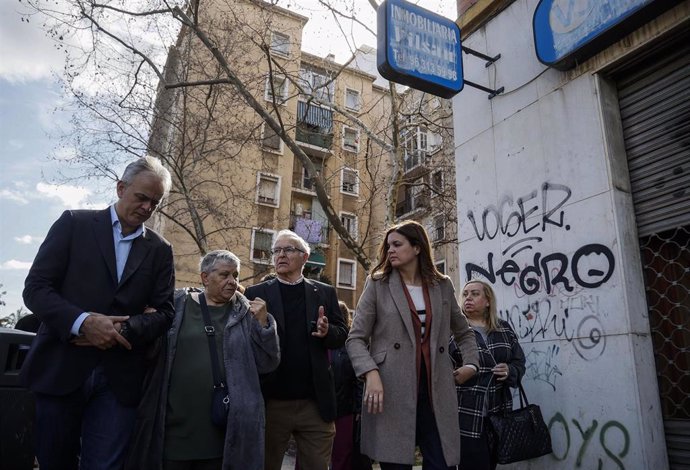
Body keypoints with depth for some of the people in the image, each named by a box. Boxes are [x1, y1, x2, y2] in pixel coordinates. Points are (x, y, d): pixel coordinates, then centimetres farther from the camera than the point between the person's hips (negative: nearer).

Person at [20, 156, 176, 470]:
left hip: (120, 378, 1)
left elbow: (164, 312, 3)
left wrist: (122, 330, -14)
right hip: (61, 369, 0)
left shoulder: (160, 249, 8)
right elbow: (35, 288, -3)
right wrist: (83, 322, -18)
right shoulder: (74, 223, 3)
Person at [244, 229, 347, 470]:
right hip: (271, 401, -1)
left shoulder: (324, 292, 7)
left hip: (315, 402, 1)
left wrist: (328, 332, -15)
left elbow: (342, 335, 6)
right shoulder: (256, 293, 3)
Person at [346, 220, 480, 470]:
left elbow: (464, 332, 25)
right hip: (391, 392, -2)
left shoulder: (442, 286, 11)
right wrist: (371, 373, -16)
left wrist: (471, 364, 8)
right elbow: (356, 338, -1)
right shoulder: (377, 284, 3)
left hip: (435, 391, 2)